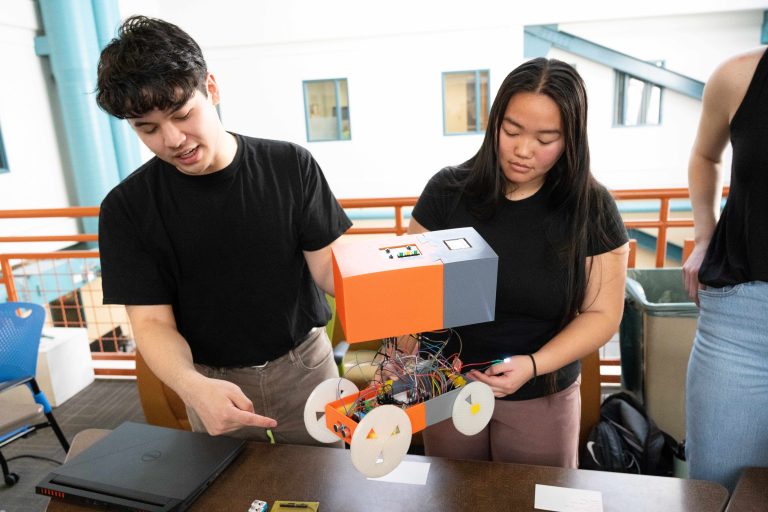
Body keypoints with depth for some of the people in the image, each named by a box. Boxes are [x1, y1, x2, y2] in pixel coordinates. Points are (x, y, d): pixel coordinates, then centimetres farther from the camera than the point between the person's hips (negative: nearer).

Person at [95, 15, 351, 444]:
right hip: (215, 383, 0)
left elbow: (329, 266, -9)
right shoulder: (127, 208, -10)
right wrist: (191, 386, -32)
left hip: (304, 366, 1)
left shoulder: (291, 166, -9)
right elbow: (152, 321, -12)